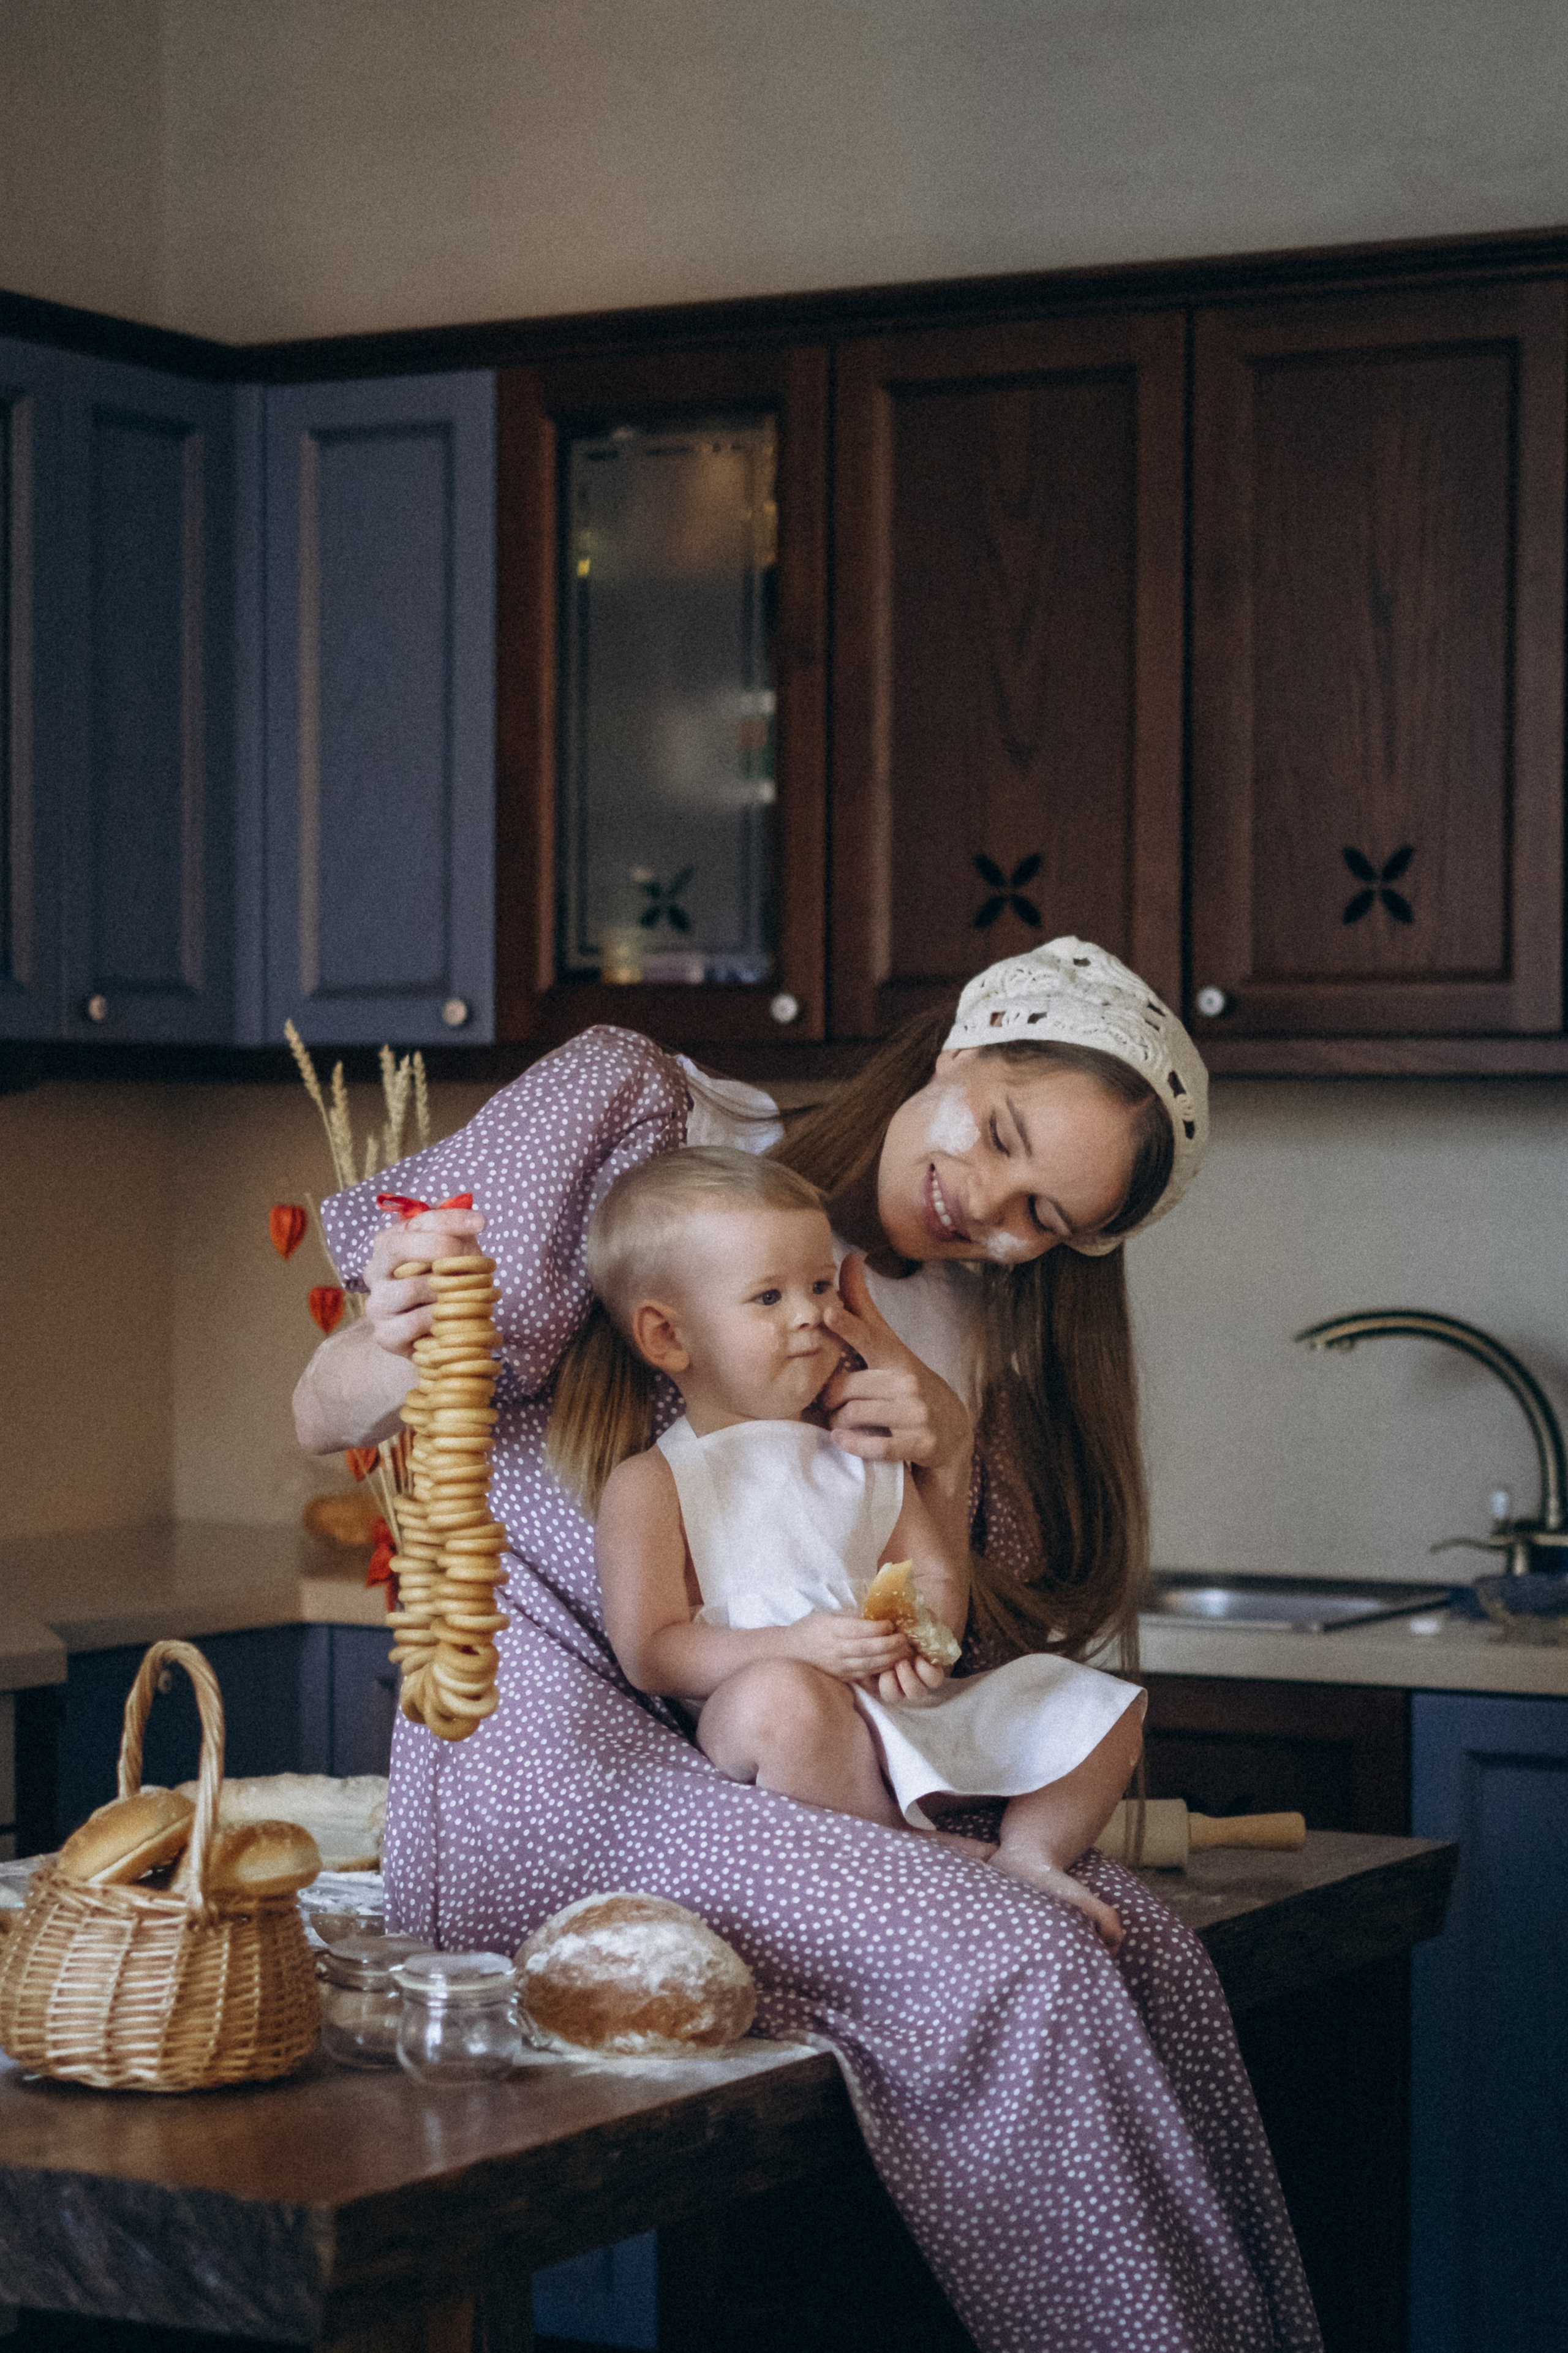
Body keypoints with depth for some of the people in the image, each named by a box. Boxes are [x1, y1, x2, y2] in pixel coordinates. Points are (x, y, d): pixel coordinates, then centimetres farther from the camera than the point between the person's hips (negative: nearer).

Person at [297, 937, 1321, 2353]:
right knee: (1010, 1963, -27)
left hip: (775, 1776, 6)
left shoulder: (970, 1339, 15)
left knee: (1146, 1941, -21)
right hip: (548, 1735, -6)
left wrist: (949, 1464, -6)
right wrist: (397, 1356, -25)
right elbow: (325, 1420, -1)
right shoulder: (635, 1111, 0)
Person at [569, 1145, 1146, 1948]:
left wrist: (927, 1635, -12)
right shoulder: (651, 1484, -1)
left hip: (901, 1713, 7)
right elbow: (649, 1654, -10)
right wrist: (795, 1647, -24)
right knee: (776, 1696, -41)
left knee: (1101, 1704, 2)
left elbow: (936, 1570, 14)